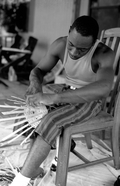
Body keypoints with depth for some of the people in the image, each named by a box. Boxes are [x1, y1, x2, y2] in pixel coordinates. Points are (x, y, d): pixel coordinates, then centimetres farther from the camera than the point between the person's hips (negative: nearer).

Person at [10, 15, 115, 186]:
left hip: (90, 101, -5)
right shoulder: (60, 45, -13)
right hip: (65, 91, 6)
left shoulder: (104, 54, -28)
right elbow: (38, 70, -3)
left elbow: (103, 88, -46)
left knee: (51, 121, -30)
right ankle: (33, 166, 3)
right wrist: (35, 82, -28)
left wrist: (53, 97, -49)